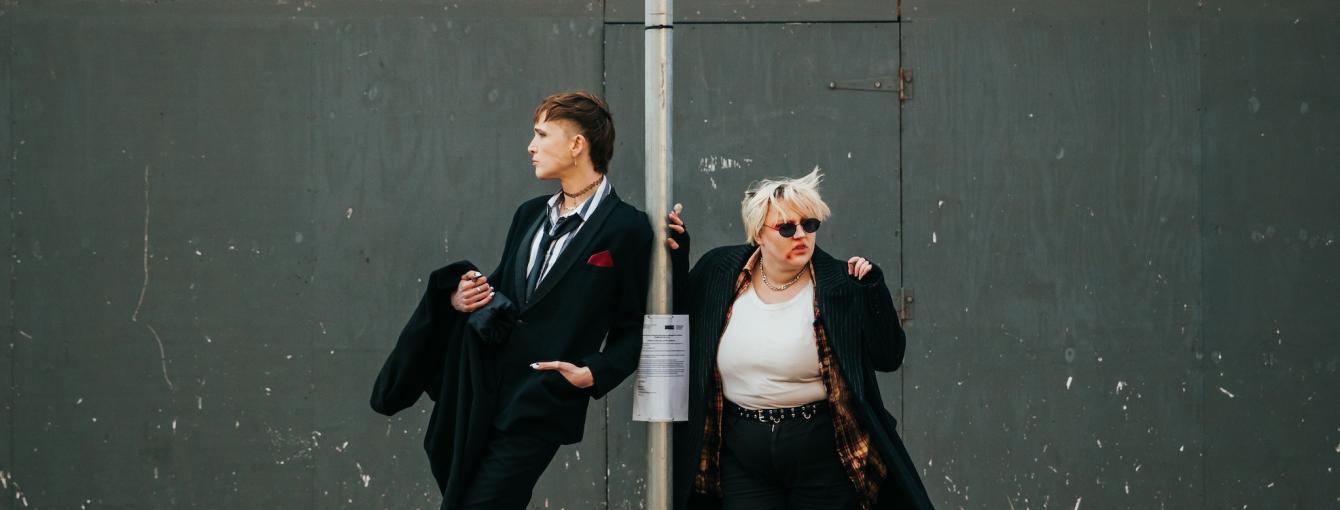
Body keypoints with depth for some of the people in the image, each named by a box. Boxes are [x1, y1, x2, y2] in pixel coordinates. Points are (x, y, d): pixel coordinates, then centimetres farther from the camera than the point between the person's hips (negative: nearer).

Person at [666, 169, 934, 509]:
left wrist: (873, 291, -16)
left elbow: (889, 357, -6)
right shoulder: (719, 272, 2)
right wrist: (675, 259, 6)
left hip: (823, 457, -2)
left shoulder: (839, 284, -6)